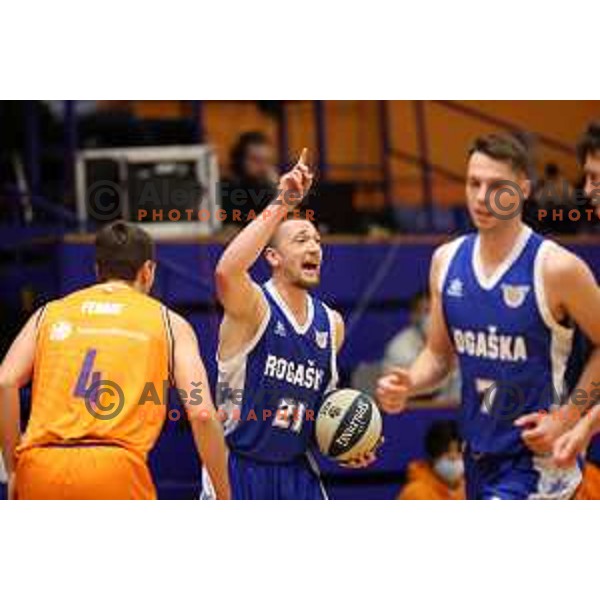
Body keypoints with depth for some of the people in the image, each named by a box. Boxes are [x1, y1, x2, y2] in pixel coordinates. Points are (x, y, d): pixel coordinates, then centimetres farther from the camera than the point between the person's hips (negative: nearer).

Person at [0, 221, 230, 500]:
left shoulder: (50, 313, 21)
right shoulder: (168, 322, 16)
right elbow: (202, 414, 5)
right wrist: (224, 500, 13)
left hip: (40, 466, 3)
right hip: (117, 468, -3)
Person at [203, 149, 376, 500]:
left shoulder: (331, 324, 8)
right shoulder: (252, 307, -12)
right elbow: (226, 272, -38)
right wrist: (281, 206, -36)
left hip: (296, 472, 6)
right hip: (238, 468, -6)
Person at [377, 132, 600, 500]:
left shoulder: (556, 268, -15)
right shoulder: (447, 260, 3)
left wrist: (566, 418, -13)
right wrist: (407, 385, -5)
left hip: (535, 458, -7)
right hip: (479, 453, 7)